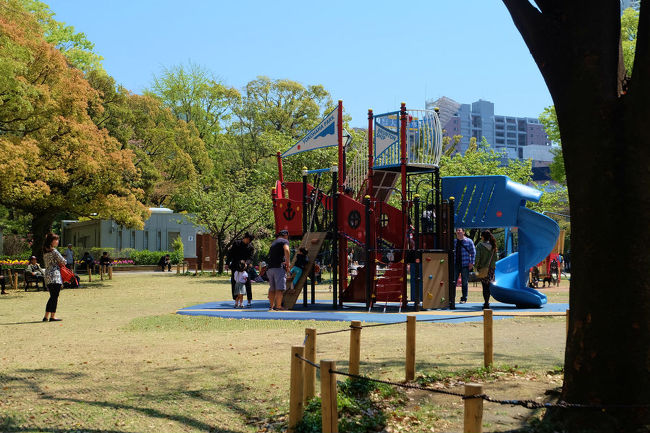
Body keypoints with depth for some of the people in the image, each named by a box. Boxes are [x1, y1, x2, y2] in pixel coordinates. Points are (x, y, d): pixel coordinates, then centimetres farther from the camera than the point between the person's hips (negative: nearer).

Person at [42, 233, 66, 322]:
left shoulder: (45, 252, 14)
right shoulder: (54, 251, -11)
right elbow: (64, 262, -8)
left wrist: (58, 263, 10)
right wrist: (61, 263, 14)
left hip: (47, 276, 8)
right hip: (55, 275, -8)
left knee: (52, 297, 15)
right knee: (55, 297, -4)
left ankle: (46, 316, 15)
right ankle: (52, 316, -5)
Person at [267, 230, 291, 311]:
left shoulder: (273, 243, 27)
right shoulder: (284, 241, 3)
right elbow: (286, 250, -18)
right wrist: (288, 262, -9)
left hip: (270, 267, 8)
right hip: (279, 267, -8)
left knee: (272, 288, 14)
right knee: (280, 288, -8)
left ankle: (271, 306, 16)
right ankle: (278, 306, -13)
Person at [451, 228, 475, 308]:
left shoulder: (468, 241, 2)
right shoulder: (454, 241, 11)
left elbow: (473, 252, 2)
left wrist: (471, 262, -6)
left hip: (465, 265, -2)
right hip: (455, 265, 2)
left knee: (464, 282, 4)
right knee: (453, 282, -3)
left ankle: (464, 299, 12)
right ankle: (452, 299, 0)